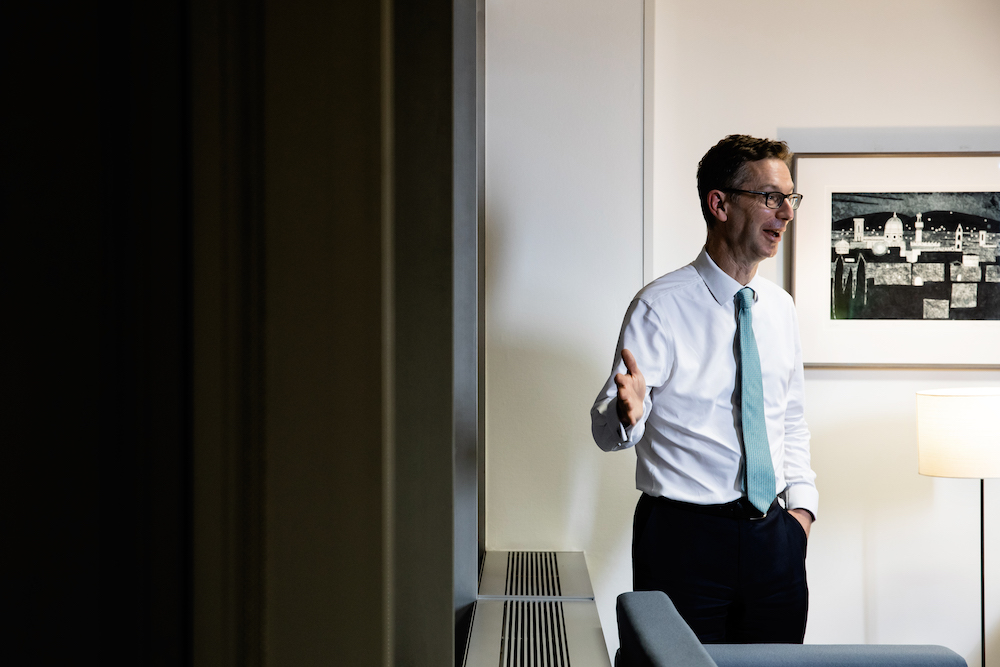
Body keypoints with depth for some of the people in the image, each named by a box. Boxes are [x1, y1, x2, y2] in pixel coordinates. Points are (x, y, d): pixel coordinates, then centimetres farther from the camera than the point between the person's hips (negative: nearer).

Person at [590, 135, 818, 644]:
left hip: (773, 536, 6)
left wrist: (801, 502, 6)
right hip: (684, 539, -5)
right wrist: (628, 414, -35)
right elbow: (607, 431, -13)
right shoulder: (659, 307, -10)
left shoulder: (780, 306, 9)